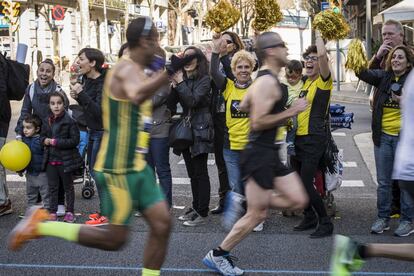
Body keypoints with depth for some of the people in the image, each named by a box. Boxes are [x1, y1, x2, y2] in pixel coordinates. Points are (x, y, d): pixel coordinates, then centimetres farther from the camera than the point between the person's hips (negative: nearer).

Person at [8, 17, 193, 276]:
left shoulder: (134, 70, 13)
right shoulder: (127, 68, -18)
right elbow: (137, 96, -41)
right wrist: (171, 71, -50)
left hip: (137, 167, 9)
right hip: (119, 169, -9)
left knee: (162, 225, 3)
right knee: (115, 239, -1)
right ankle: (40, 225, 10)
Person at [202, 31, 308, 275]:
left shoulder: (265, 79, 13)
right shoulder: (267, 83, -18)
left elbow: (244, 106, 24)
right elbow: (258, 123, -25)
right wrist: (291, 112, -19)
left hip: (270, 153, 10)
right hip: (259, 154, -10)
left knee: (298, 201, 7)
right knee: (257, 215, -1)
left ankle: (248, 201, 14)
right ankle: (218, 255, 13)